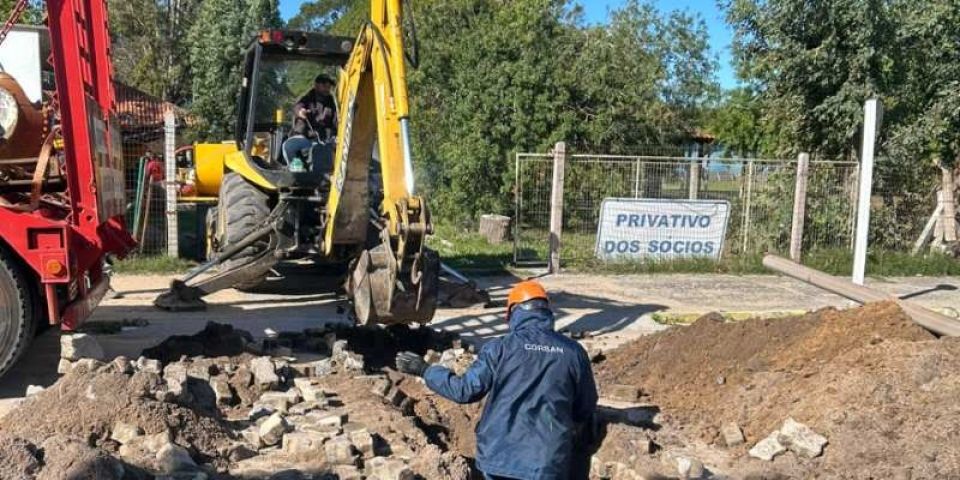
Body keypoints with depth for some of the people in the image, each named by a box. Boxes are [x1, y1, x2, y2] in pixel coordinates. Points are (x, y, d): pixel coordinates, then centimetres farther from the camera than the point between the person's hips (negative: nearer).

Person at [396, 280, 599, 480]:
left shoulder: (499, 348, -8)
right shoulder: (573, 351, -3)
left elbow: (465, 390, -3)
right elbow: (586, 407, 6)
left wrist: (425, 370, 10)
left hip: (500, 455, 0)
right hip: (549, 462, 1)